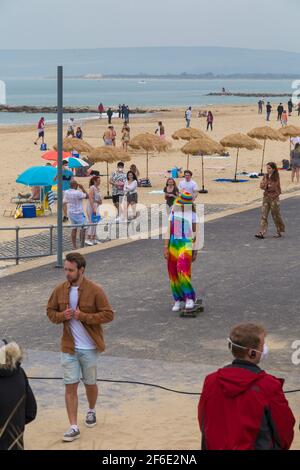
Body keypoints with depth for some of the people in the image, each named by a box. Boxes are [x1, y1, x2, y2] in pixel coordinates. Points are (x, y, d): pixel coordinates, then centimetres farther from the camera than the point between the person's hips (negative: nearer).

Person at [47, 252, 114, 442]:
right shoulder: (60, 290, -2)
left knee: (90, 383, 14)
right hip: (69, 348, 2)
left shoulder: (95, 291, -14)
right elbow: (50, 311, 10)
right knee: (70, 386, -2)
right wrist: (62, 316, -13)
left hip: (90, 348, -2)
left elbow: (108, 315, -14)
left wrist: (83, 316, -23)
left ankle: (92, 411, 44)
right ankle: (74, 427, 2)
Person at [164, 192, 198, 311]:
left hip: (186, 244, -3)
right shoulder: (173, 213, 9)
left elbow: (195, 233, 7)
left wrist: (195, 251, 6)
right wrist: (166, 248, 0)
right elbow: (169, 231, 8)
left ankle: (189, 298, -18)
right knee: (173, 273, 3)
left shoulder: (192, 215, 4)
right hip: (173, 244, 3)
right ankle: (178, 300, 15)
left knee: (183, 270, -21)